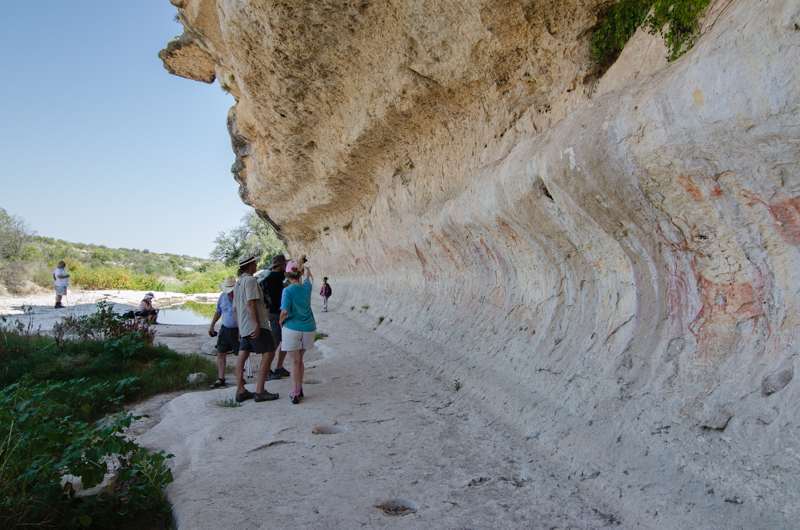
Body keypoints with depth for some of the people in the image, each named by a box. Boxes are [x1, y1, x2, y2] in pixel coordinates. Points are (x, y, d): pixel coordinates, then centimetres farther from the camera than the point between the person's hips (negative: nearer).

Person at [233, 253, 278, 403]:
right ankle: (260, 391, -6)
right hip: (256, 326, -9)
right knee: (268, 354, -4)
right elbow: (250, 303, -21)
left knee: (242, 355, 8)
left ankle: (240, 391, 11)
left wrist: (240, 328, 23)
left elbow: (236, 307, 19)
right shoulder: (250, 280, -13)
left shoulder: (238, 282, 16)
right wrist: (257, 324, -23)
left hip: (244, 327, 9)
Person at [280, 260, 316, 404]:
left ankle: (295, 394, 5)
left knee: (295, 361, 4)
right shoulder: (306, 287, 1)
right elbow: (309, 277, 25)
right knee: (300, 360, 17)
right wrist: (307, 269, 45)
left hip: (292, 328, -4)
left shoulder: (288, 291, -13)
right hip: (308, 328, 4)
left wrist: (281, 321, 0)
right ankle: (298, 390, 24)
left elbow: (285, 312, -20)